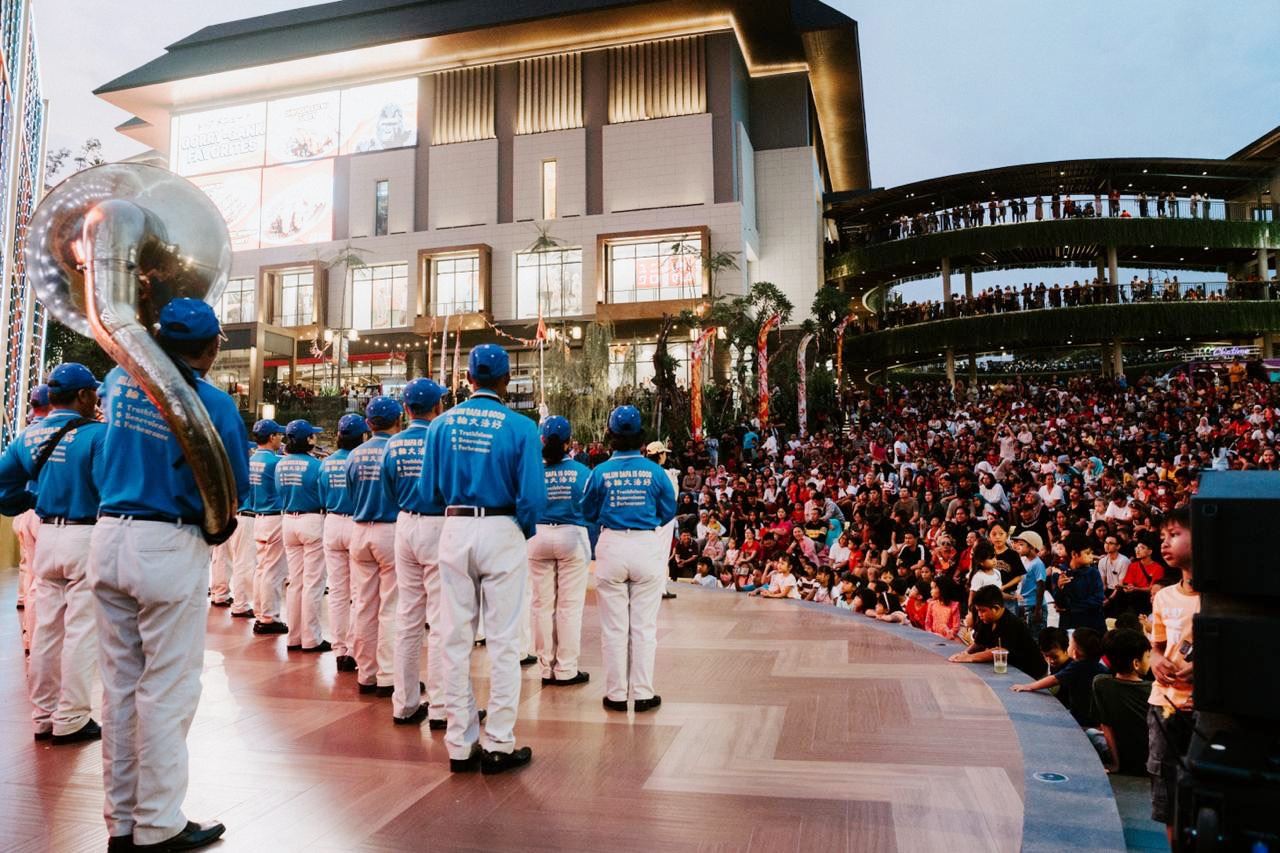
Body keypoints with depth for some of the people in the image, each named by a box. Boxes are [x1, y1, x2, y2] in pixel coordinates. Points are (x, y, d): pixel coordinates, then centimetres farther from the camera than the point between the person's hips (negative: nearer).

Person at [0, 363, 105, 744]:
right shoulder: (97, 434, -15)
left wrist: (36, 499, 19)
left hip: (47, 536, 7)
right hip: (86, 538, -7)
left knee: (46, 628, 14)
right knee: (81, 630, 1)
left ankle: (44, 716, 25)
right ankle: (71, 721, 8)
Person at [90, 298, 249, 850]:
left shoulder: (119, 381, 5)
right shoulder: (213, 403, -11)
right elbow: (234, 493, -5)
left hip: (109, 538, 6)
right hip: (169, 549, -6)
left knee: (119, 684, 14)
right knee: (166, 689, 3)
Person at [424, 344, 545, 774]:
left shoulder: (441, 424, 1)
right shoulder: (520, 427, -10)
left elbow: (430, 486, 3)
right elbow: (532, 496, -13)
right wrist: (525, 530, 4)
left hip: (454, 532, 4)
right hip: (501, 533, -3)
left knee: (457, 639, 10)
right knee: (502, 640, 5)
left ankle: (461, 743, 18)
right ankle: (498, 745, 11)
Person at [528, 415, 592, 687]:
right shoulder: (581, 471, -5)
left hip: (539, 537, 1)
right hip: (572, 537, -1)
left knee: (543, 605, 10)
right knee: (570, 606, 5)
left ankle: (547, 669, 16)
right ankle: (566, 670, 8)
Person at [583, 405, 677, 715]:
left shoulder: (601, 472, -7)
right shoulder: (655, 471, -6)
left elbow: (588, 512, 4)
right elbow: (669, 511, 4)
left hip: (612, 547, 0)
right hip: (648, 547, 0)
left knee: (614, 627, 9)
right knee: (644, 626, 8)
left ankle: (616, 695, 15)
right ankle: (643, 694, 13)